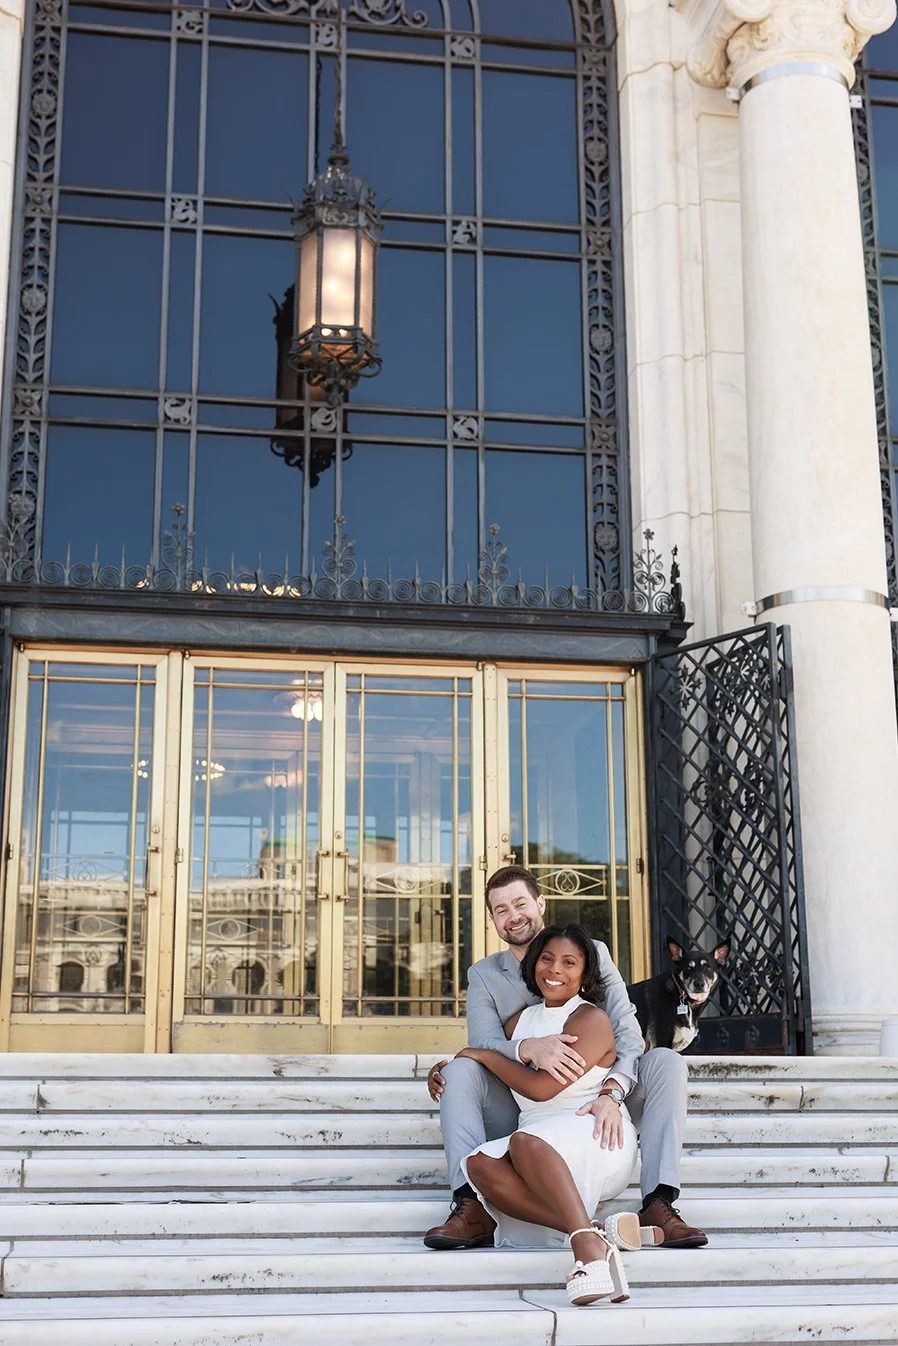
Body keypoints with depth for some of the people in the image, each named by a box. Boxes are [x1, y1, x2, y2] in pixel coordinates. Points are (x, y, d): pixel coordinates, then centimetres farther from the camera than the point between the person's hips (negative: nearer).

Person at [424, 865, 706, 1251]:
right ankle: (471, 1208, -33)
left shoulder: (592, 953, 4)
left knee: (666, 1061, -22)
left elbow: (628, 1034, -9)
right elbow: (484, 1044, -11)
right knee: (459, 1070, -24)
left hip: (592, 1113, 0)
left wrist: (611, 1092, -29)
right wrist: (529, 1048, -35)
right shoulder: (483, 975, 6)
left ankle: (658, 1204, -31)